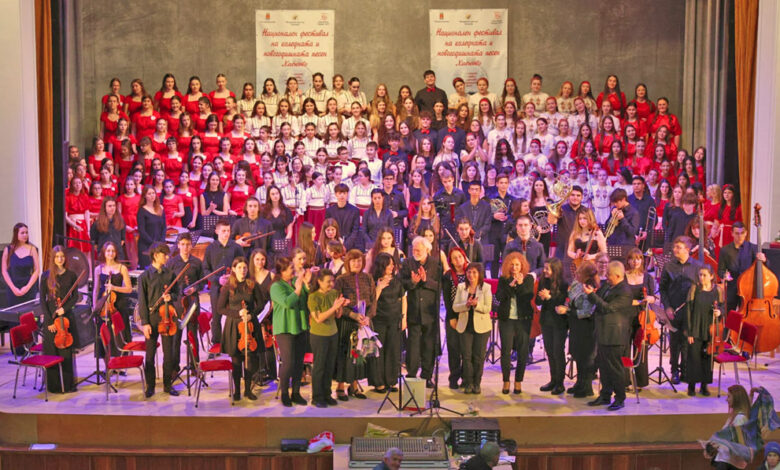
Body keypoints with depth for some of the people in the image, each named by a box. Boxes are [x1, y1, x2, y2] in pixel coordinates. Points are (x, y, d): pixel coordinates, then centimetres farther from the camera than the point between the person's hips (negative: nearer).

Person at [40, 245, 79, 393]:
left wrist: (65, 308, -11)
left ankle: (67, 383, 12)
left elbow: (75, 296, 7)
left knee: (66, 351, 3)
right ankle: (54, 385, 9)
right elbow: (42, 299, -1)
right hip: (51, 317, -1)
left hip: (66, 316, 1)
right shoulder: (46, 276, 0)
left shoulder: (71, 275, 4)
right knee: (52, 352, 0)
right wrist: (49, 321, -8)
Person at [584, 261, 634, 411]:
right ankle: (605, 396, 28)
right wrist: (591, 292, -2)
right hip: (603, 333, 9)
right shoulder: (606, 285, 8)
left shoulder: (625, 292, -20)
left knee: (614, 366, 0)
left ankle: (620, 399, 13)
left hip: (614, 335, -9)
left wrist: (592, 294, -23)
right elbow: (599, 301, 18)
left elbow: (607, 308, -23)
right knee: (603, 365, 16)